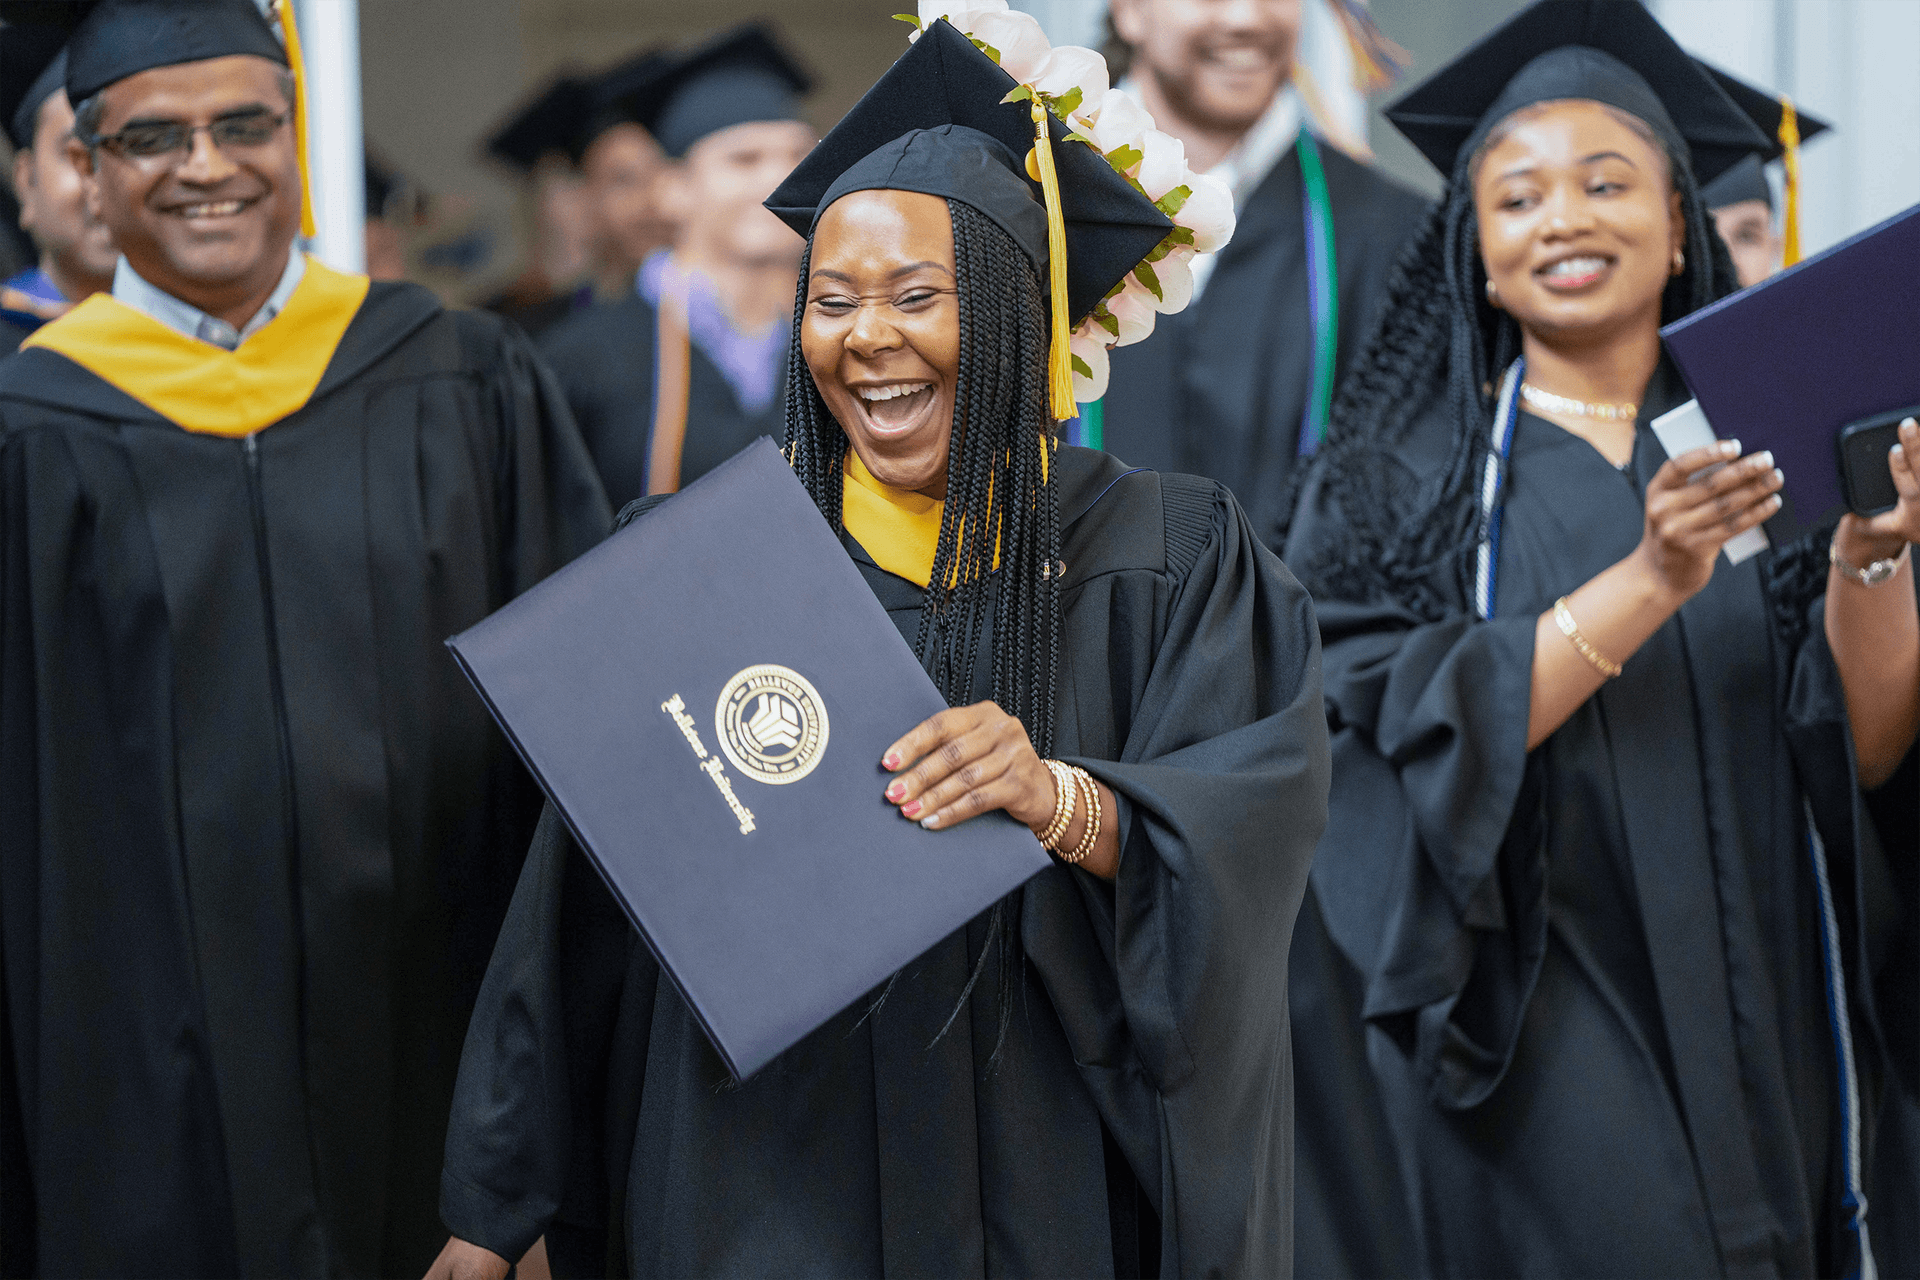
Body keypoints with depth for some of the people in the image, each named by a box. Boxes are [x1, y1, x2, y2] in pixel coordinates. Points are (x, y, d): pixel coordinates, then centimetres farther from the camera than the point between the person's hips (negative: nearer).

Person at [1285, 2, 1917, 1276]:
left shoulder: (1772, 440, 7)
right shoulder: (1408, 468, 2)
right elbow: (1426, 728, -13)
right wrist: (1649, 582, -24)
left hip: (1766, 1023, 3)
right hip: (1545, 1042, -3)